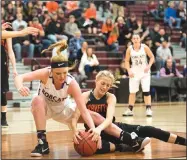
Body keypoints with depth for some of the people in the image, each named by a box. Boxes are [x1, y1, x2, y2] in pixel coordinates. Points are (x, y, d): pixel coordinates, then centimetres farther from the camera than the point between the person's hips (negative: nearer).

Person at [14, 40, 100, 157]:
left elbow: (84, 111, -32)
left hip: (61, 110, 2)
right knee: (38, 100, -37)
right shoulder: (46, 74, -31)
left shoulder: (72, 83, -29)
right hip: (43, 108, -2)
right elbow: (19, 77, -42)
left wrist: (93, 129, -48)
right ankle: (43, 143, -30)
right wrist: (20, 87, -66)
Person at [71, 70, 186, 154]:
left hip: (110, 129, 2)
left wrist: (99, 128, -46)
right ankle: (121, 147, -23)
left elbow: (109, 119, -24)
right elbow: (75, 118, -19)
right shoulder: (85, 96, -10)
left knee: (144, 130, -13)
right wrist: (75, 132, -42)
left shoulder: (111, 97, -7)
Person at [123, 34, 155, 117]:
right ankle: (130, 110, 13)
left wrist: (149, 66, -15)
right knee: (132, 91, 4)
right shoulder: (130, 49, -4)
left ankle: (148, 109, -4)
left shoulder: (144, 47, -9)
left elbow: (152, 57, -1)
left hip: (144, 72, -2)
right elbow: (127, 61, 5)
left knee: (146, 91, -8)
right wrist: (129, 70, -8)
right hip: (134, 72, 2)